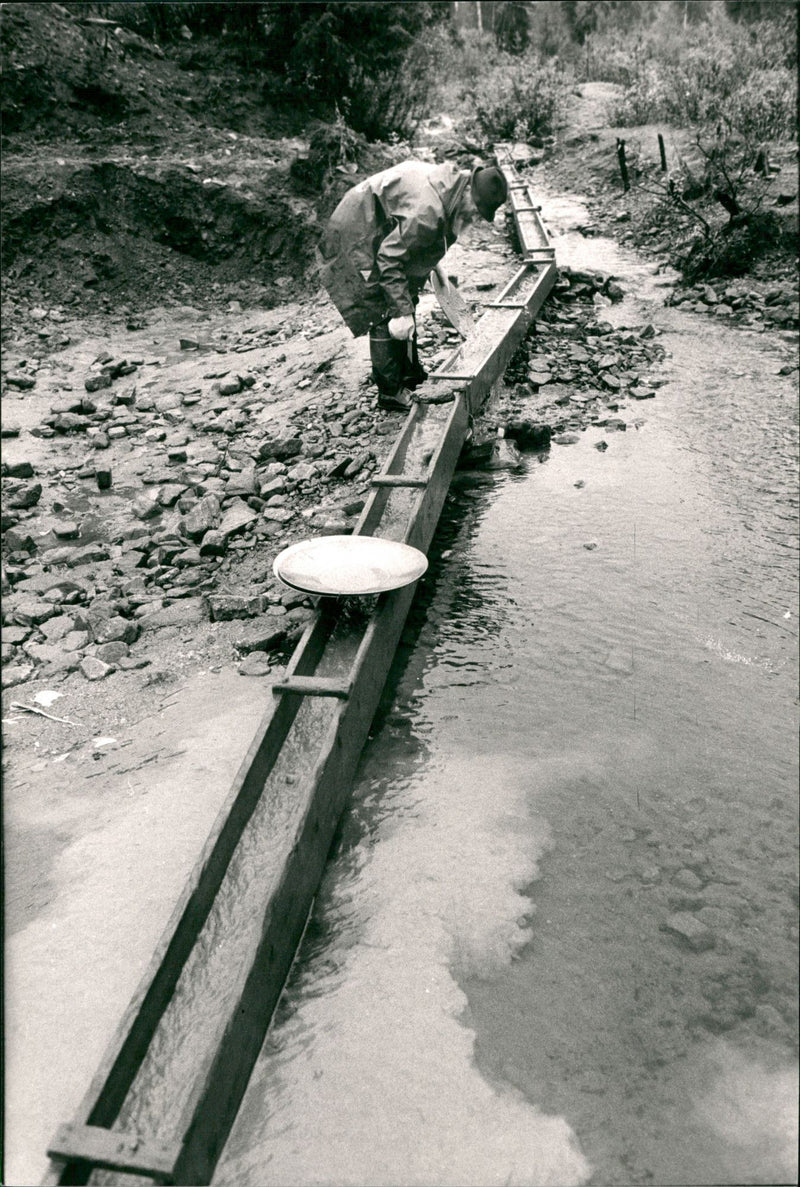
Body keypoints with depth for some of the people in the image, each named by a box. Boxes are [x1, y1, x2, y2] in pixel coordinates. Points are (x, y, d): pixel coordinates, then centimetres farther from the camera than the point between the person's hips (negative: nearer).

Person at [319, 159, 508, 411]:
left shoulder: (454, 181, -7)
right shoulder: (428, 209, -36)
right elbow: (389, 258, -33)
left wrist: (430, 267, 16)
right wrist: (401, 311, -32)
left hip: (383, 229, 10)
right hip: (358, 232, -10)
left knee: (406, 299, 15)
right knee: (384, 312, -10)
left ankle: (411, 375, 27)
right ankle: (390, 393, -1)